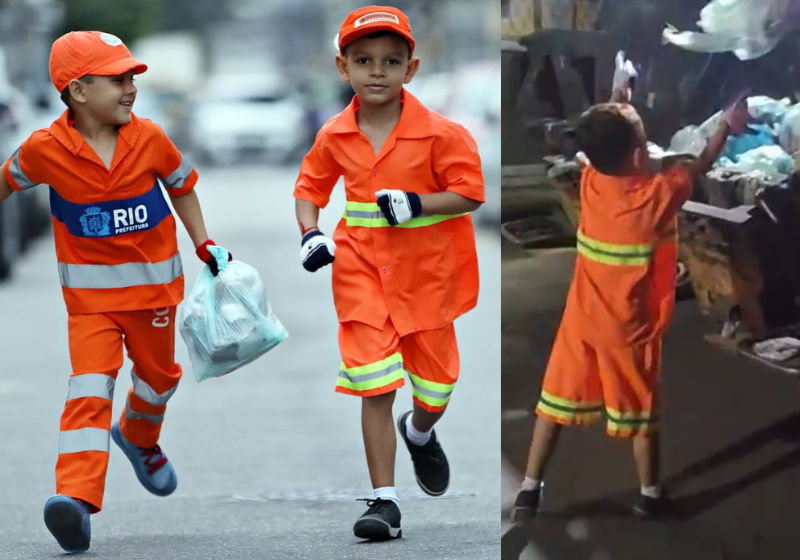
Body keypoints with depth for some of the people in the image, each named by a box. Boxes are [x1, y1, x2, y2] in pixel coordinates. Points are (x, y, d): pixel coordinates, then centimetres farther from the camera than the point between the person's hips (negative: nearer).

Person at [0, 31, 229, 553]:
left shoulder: (149, 138, -9)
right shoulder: (46, 149, -14)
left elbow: (181, 186, 8)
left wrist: (206, 245, 4)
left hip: (153, 280, 3)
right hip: (90, 290, -3)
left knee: (159, 374, 21)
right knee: (90, 386, -19)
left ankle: (139, 437, 56)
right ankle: (78, 497, -30)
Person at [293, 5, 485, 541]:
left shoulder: (439, 133, -11)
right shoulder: (335, 136, -1)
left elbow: (471, 194, -9)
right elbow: (311, 187, 14)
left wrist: (415, 204, -23)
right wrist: (311, 234, -4)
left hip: (427, 275, -1)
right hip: (362, 272, 1)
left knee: (434, 387, 13)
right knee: (375, 387, -9)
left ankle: (419, 434, 50)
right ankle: (385, 501, -6)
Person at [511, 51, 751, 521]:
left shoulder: (591, 182, -11)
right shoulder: (656, 196, -23)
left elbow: (608, 136, 11)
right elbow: (698, 167, -5)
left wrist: (620, 93, 23)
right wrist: (727, 127, 7)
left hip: (582, 319, 4)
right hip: (630, 327, -4)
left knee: (558, 400, 12)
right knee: (640, 411, 13)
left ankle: (529, 491, 15)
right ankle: (650, 495, 26)